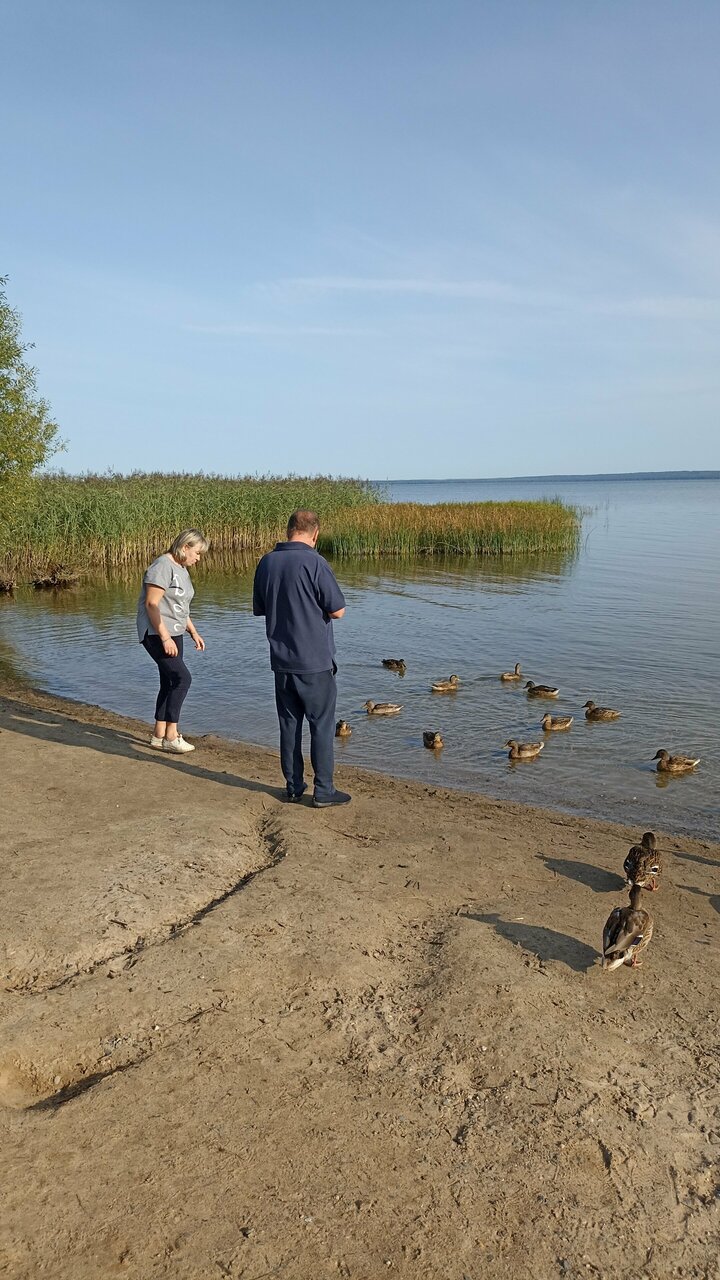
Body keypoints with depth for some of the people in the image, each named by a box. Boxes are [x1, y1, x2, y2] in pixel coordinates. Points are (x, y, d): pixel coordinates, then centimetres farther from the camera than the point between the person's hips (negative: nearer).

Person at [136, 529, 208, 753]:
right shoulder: (162, 567, -15)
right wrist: (165, 637, -24)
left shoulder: (181, 570, 15)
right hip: (156, 634, -10)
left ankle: (158, 735, 18)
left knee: (170, 683, 10)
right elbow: (152, 604, -21)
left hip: (172, 634, 10)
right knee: (182, 678, -15)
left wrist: (194, 633, 16)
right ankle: (171, 735, -9)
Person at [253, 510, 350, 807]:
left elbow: (259, 609, 14)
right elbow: (338, 610, -12)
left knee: (289, 725, 14)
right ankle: (323, 791, 9)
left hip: (281, 661, 6)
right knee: (322, 726, 4)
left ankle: (294, 786, 21)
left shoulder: (266, 563, 4)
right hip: (315, 662, -5)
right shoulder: (314, 562, -15)